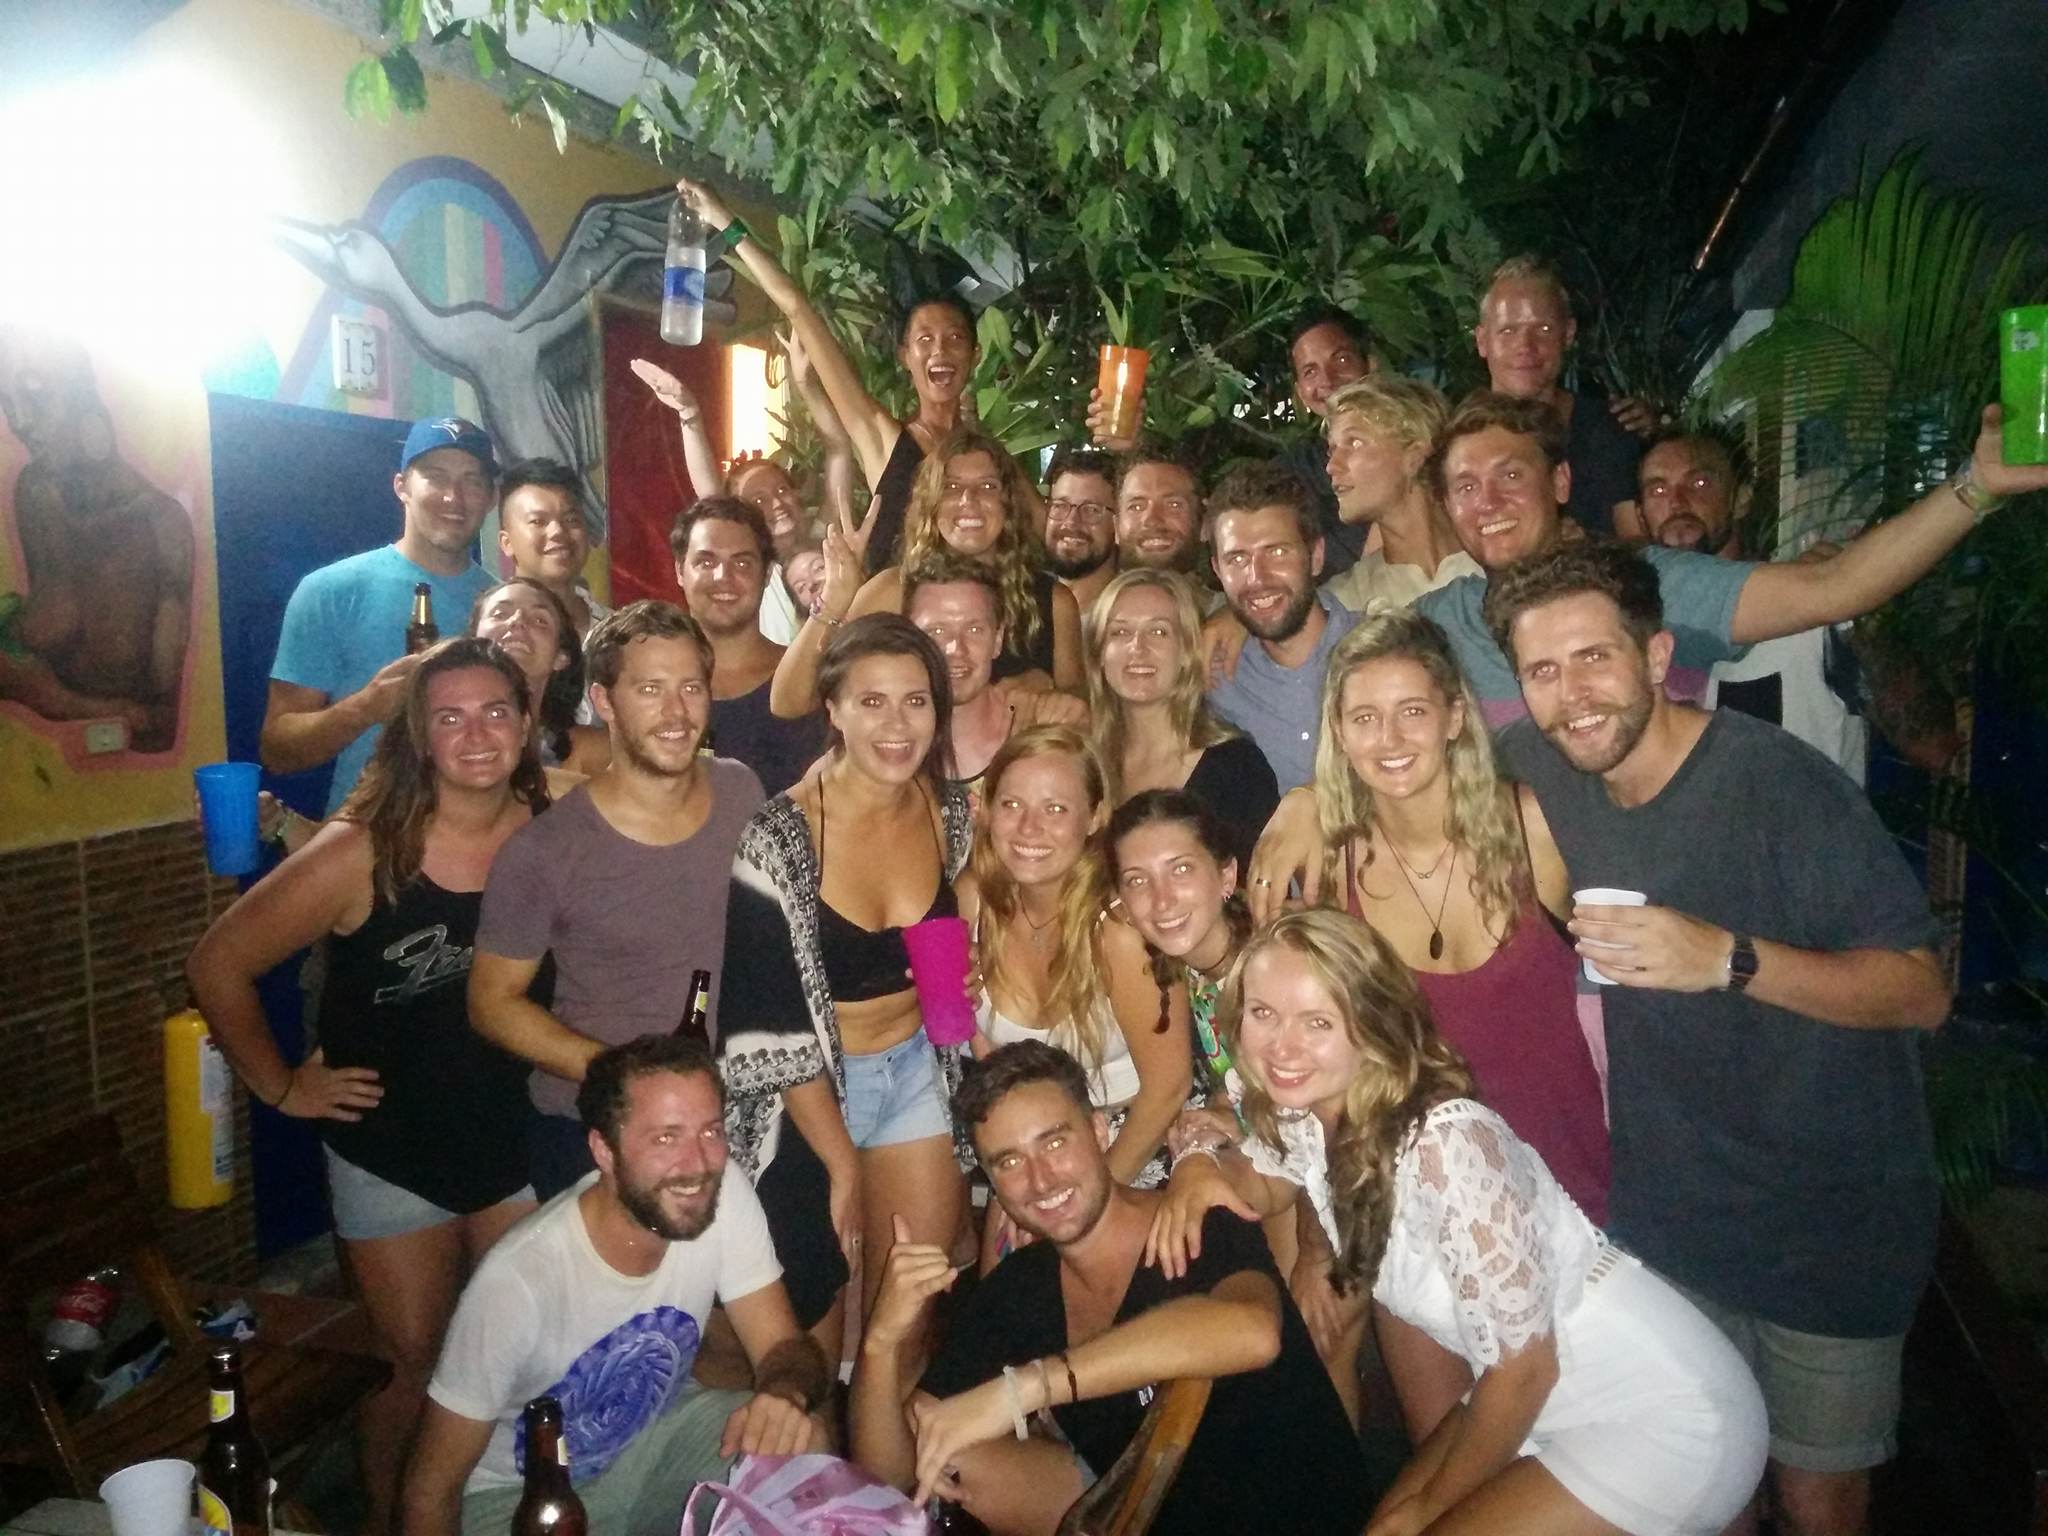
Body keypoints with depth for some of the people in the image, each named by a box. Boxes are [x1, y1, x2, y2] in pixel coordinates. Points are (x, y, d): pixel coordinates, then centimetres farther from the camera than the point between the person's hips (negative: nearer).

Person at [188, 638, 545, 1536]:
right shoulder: (362, 852, -20)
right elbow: (219, 965, -11)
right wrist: (281, 1087, -6)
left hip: (520, 1142, 2)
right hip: (390, 1153, -2)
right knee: (413, 1359, 13)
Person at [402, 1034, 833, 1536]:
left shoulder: (725, 1198, -19)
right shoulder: (519, 1279, -31)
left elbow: (784, 1347, -12)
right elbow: (432, 1487, -18)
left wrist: (787, 1392, -35)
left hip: (657, 1429, 4)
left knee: (806, 1449, -20)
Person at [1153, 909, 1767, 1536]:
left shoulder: (1444, 1141, -31)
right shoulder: (1306, 1112, -9)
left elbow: (1523, 1366, -23)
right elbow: (1264, 1181, 13)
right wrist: (1201, 1167, -11)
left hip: (1665, 1413, -7)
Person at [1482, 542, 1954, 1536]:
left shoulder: (1778, 782, -22)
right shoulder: (1541, 770, -7)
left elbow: (1922, 990, -20)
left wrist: (1728, 959, -34)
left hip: (1828, 1219, -4)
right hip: (1668, 1214, 4)